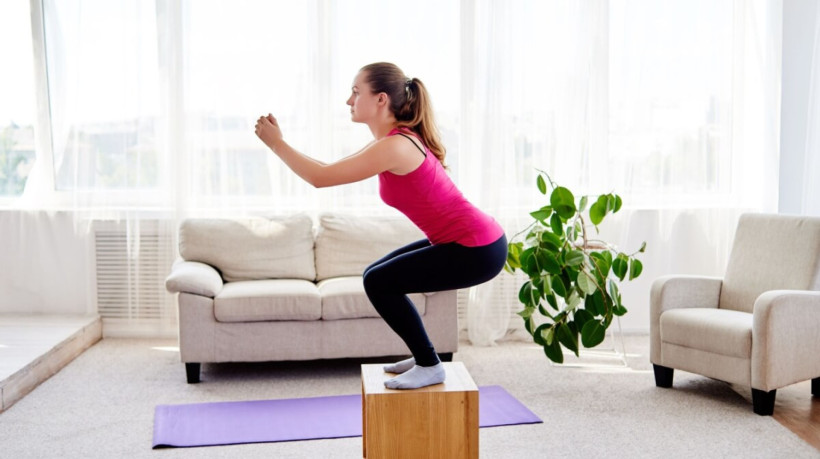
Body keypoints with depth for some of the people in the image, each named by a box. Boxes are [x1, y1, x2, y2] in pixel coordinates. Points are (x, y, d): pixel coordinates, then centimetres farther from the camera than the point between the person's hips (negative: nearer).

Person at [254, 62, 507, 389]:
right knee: (377, 276, 14)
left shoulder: (395, 146, -21)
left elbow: (321, 178, -18)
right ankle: (423, 357, 25)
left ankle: (430, 367, 5)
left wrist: (277, 144, -8)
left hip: (478, 249, -10)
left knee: (379, 282, -6)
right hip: (470, 241, 10)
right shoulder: (393, 140, 9)